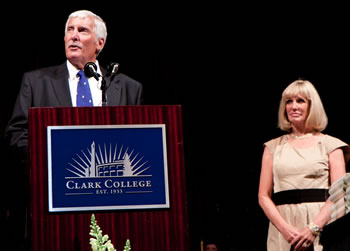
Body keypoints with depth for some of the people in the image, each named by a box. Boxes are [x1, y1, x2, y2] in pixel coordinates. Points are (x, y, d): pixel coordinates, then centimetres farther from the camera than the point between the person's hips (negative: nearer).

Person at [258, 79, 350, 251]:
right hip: (282, 226, 1)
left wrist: (314, 228, -15)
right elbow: (263, 196, 8)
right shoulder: (273, 147, 14)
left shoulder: (329, 145, 8)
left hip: (321, 223, -1)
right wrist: (286, 229, -8)